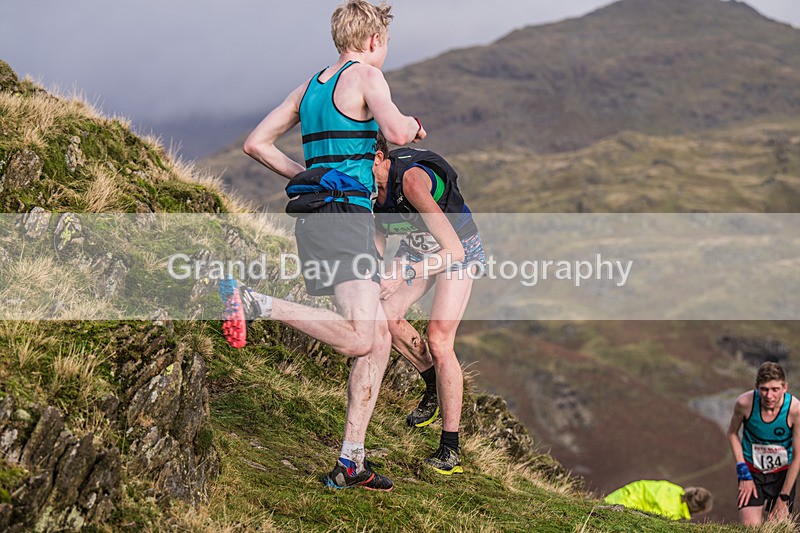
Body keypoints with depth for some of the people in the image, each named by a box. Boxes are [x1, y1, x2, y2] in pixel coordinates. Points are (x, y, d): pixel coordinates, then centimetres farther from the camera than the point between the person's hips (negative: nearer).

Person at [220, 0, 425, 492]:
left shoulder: (310, 88, 21)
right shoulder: (366, 75, -2)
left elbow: (256, 143, 21)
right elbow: (397, 132, -18)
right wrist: (415, 125, 5)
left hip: (314, 213, 9)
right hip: (346, 216, -9)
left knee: (381, 339, 11)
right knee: (358, 339, -22)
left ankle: (351, 464, 10)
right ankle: (252, 302, -25)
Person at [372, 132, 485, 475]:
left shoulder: (411, 179, -39)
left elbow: (455, 250, -43)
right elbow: (379, 240, -3)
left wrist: (404, 274, -53)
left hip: (460, 250, -7)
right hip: (417, 248, 7)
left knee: (438, 340, -17)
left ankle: (450, 450, -11)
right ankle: (433, 384, 18)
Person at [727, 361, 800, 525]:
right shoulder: (745, 403, -22)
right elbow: (732, 433, -1)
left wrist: (784, 497, -10)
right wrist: (743, 474, -5)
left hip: (783, 473, 0)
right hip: (752, 471, 0)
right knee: (750, 528, -12)